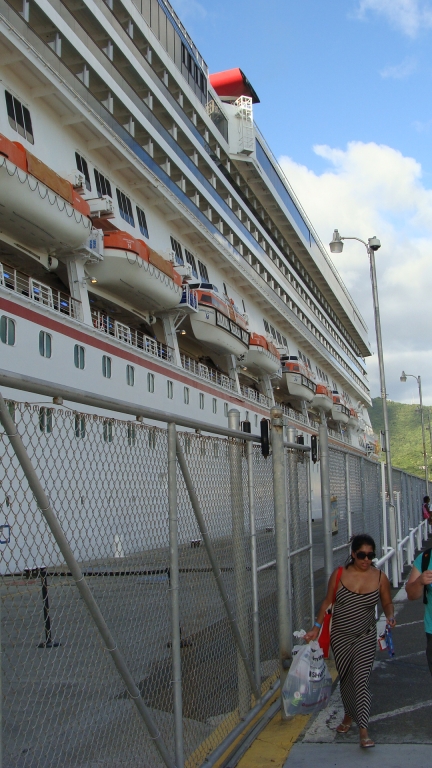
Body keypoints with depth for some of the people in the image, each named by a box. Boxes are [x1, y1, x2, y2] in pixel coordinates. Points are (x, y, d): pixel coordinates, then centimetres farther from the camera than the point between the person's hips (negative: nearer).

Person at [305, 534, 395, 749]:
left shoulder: (379, 578, -7)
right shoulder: (339, 574, -8)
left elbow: (387, 603, 6)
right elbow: (328, 602, 1)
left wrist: (390, 616, -15)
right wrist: (316, 627, -3)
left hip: (365, 637, -1)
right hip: (340, 636, 2)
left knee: (361, 679, -11)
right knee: (345, 679, 14)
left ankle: (363, 731, -7)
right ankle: (348, 715, 37)